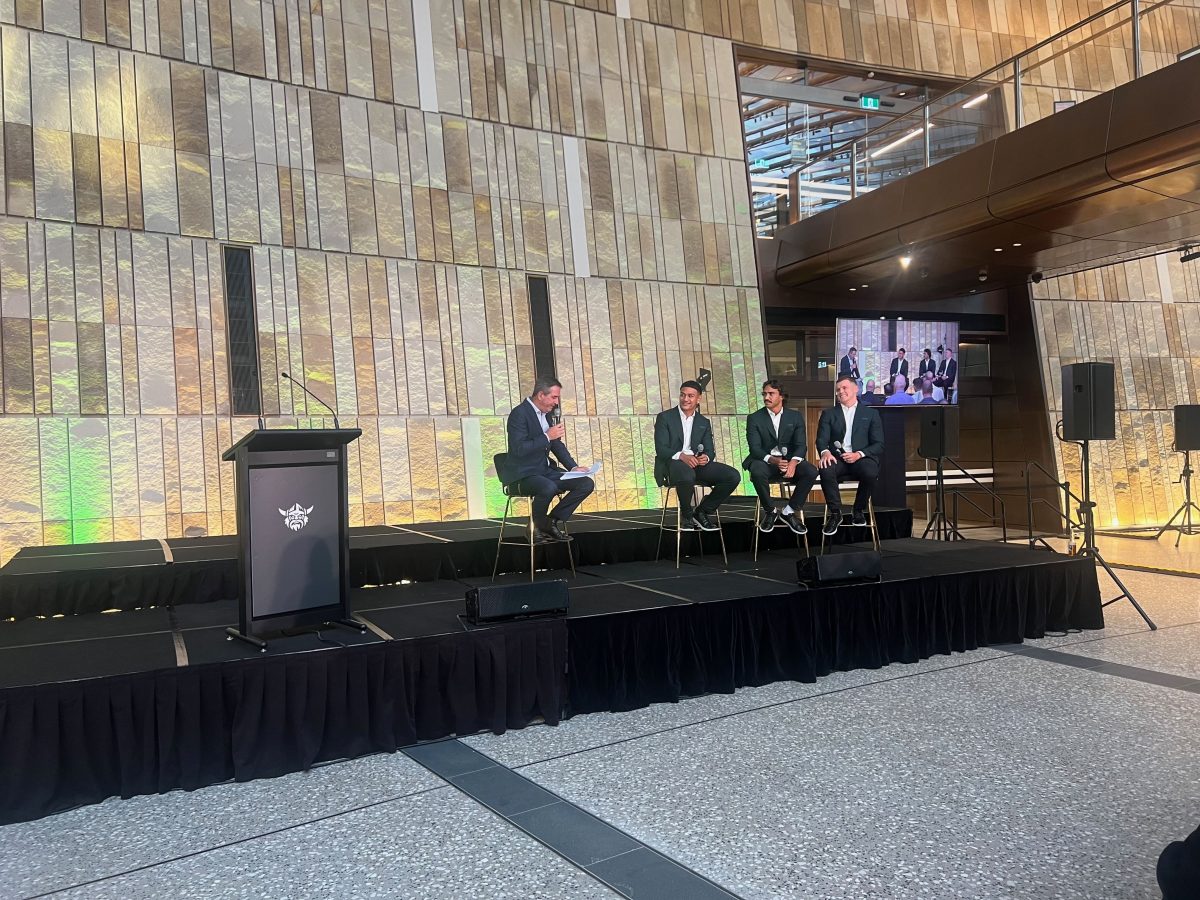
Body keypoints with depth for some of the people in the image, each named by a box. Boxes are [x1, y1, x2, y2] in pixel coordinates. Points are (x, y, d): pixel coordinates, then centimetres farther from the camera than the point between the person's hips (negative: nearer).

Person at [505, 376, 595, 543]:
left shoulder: (546, 413, 11)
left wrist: (573, 467, 6)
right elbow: (519, 449, -25)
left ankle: (552, 521, 2)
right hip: (524, 475, -9)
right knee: (549, 488, -39)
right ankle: (537, 527, -11)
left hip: (545, 470, 9)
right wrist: (547, 437, -23)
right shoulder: (519, 414, -15)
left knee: (587, 484, -4)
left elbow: (557, 445, 19)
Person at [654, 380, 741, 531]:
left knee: (733, 476, -15)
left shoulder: (704, 423, 19)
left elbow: (710, 451, 12)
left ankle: (701, 513, -2)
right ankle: (686, 516, -13)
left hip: (696, 463, 5)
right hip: (672, 463, -5)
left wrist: (706, 457, -15)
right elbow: (660, 449, -7)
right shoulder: (665, 417, 4)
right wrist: (681, 456, -26)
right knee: (686, 474, -41)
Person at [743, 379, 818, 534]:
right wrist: (773, 460, -29)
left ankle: (789, 512, -10)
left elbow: (801, 445, -3)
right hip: (765, 461, -2)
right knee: (757, 471, -36)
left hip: (790, 460, 2)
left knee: (811, 471, -28)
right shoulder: (754, 418, 1)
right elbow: (755, 448, -9)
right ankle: (770, 512, -11)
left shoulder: (796, 417, 6)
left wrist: (793, 462, -26)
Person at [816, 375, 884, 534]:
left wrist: (859, 454, -13)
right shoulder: (828, 414, 18)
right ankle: (835, 513, -17)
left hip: (862, 458, -1)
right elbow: (821, 440, 5)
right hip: (837, 458, 1)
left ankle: (859, 511, -9)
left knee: (870, 472, -35)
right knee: (826, 470, -34)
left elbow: (879, 444, 6)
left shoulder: (871, 414, 14)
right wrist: (825, 452, -20)